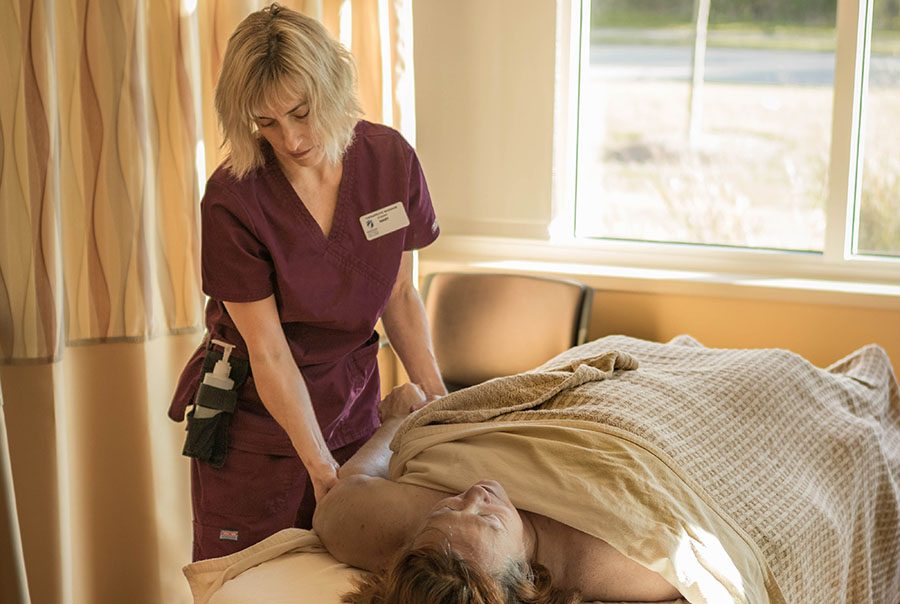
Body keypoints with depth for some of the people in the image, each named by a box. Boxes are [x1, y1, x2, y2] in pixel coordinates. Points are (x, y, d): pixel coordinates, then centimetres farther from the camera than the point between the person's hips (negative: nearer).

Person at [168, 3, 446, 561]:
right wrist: (322, 468, -20)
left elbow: (399, 294, 4)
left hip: (352, 404, 3)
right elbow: (269, 351, -17)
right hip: (253, 412, -3)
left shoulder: (391, 159, -8)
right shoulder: (232, 199, -19)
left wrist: (439, 403, -2)